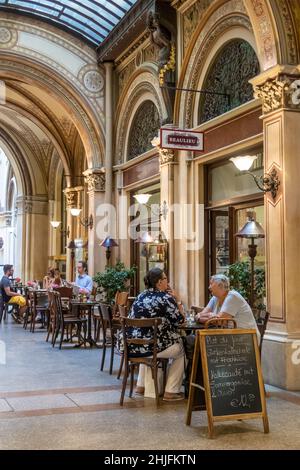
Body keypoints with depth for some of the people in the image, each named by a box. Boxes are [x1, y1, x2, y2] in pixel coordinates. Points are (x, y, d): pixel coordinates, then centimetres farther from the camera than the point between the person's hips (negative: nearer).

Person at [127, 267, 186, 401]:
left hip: (134, 347, 7)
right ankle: (171, 391, 16)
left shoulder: (140, 297, 11)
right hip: (153, 346, -6)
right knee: (180, 351, 20)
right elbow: (180, 320, -2)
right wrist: (178, 301, 8)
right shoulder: (166, 298, -8)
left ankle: (141, 386, 39)